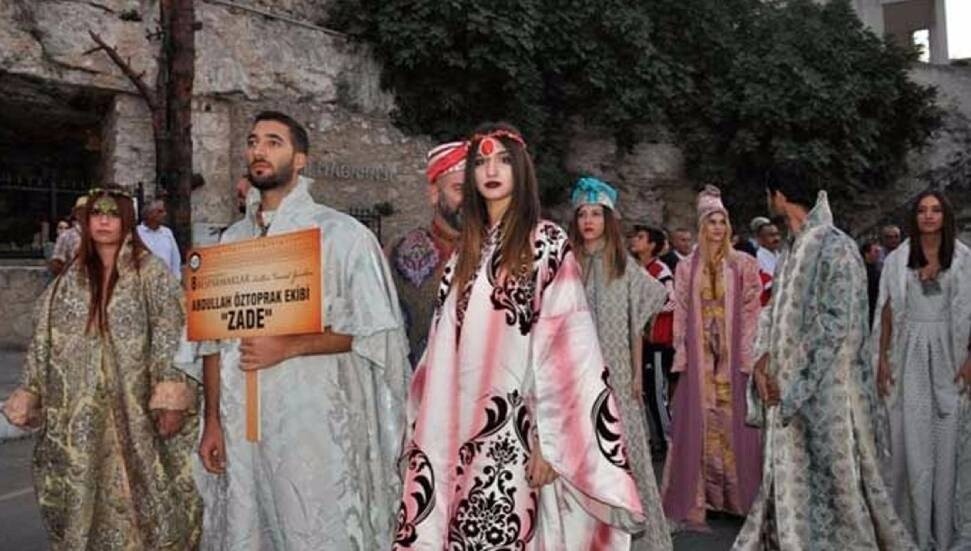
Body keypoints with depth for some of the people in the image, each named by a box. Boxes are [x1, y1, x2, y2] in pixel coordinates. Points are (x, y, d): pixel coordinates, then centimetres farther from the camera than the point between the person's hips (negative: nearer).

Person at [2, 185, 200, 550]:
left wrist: (171, 397, -20)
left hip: (132, 406, -4)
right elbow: (45, 341, 14)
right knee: (84, 490, 11)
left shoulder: (150, 273, -3)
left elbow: (171, 337, -11)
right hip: (80, 411, 4)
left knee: (136, 490, 1)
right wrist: (30, 395, 8)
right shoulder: (70, 279, 12)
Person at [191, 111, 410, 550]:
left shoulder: (340, 233, -5)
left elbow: (376, 330, -9)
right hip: (241, 421, 5)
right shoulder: (232, 240, 10)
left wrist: (288, 346, -15)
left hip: (314, 420, -4)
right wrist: (212, 421, 8)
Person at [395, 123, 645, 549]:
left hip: (516, 431, -5)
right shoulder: (465, 250, 12)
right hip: (461, 432, 5)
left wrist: (549, 439, -14)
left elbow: (565, 346, -10)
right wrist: (428, 431, 8)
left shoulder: (547, 243, -4)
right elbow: (445, 347, 12)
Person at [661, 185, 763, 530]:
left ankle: (737, 496, 13)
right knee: (697, 422, 1)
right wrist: (681, 356, -1)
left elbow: (752, 312, 1)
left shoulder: (743, 264, 4)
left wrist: (749, 355, -7)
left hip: (733, 356, -1)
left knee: (733, 421, 1)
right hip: (698, 357, 1)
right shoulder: (687, 267, 7)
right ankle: (695, 500, 8)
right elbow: (681, 314, 5)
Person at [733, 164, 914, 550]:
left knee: (833, 476, 2)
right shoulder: (792, 249, 12)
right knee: (790, 478, 11)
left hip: (826, 388, -7)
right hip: (789, 388, 7)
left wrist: (791, 377, -17)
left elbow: (837, 323, -17)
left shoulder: (834, 247, -12)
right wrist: (762, 361, -2)